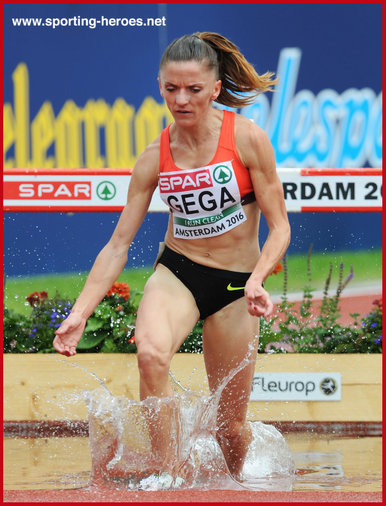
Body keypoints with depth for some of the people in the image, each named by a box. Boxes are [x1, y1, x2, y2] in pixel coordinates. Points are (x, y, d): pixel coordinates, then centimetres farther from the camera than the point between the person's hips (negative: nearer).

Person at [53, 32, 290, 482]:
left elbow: (279, 227, -8)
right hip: (175, 272, 1)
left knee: (229, 424, 4)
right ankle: (167, 475, -25)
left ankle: (238, 481, 39)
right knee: (150, 352, -34)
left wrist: (256, 280, -27)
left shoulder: (247, 138, -12)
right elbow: (118, 244, -1)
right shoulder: (154, 158, -5)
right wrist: (79, 313, -9)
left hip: (235, 284, -1)